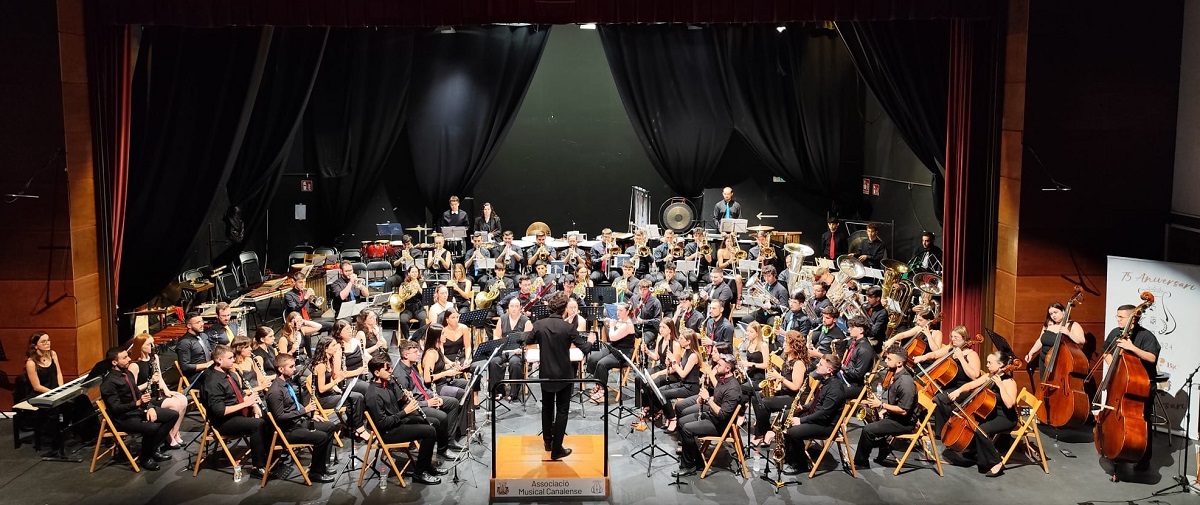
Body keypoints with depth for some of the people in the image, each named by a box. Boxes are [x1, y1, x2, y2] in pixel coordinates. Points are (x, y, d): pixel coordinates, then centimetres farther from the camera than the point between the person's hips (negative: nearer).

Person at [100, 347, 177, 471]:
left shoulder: (127, 373, 8)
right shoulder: (109, 383, -19)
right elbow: (115, 408, -23)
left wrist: (150, 407, -4)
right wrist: (138, 403, -33)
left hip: (139, 409, 9)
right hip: (123, 418, -9)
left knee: (173, 415, -1)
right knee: (153, 427, -33)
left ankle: (153, 450, 7)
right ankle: (144, 458, -6)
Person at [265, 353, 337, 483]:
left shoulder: (288, 382, 6)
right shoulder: (275, 391, -24)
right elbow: (279, 417, -25)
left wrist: (311, 414, 9)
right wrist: (304, 411, -24)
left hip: (299, 421, 10)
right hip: (288, 430, -10)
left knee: (330, 427, 8)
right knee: (321, 437, -22)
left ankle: (324, 464, 14)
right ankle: (315, 472, -5)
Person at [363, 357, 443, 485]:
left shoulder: (389, 383, 2)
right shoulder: (374, 395, -25)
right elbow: (382, 423, -25)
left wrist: (405, 399, -6)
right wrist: (405, 411, -23)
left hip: (399, 421, 10)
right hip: (388, 432, -10)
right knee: (430, 431, -18)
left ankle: (427, 464, 23)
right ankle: (419, 473, -5)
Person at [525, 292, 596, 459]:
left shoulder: (539, 324, -9)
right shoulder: (569, 327, -17)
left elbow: (528, 342, 6)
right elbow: (584, 347, -11)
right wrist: (590, 341, 11)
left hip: (546, 374, 3)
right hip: (564, 375, -3)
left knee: (547, 407, 21)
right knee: (561, 411, 4)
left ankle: (547, 441, 32)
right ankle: (556, 450, 5)